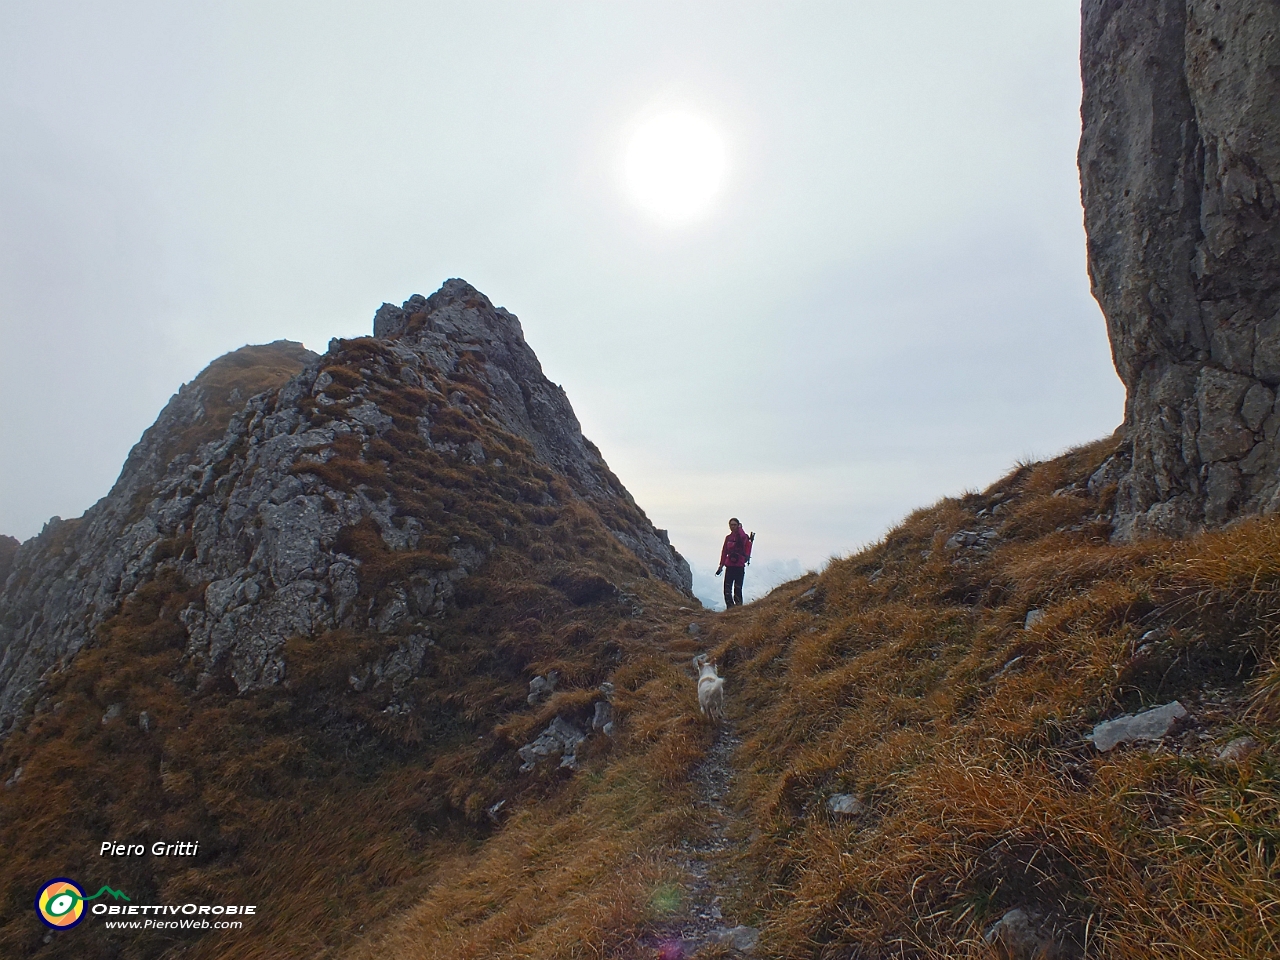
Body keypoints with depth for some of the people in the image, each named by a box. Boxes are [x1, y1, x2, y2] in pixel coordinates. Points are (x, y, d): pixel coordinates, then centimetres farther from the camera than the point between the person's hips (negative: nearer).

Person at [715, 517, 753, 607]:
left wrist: (739, 529, -13)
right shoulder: (728, 538, 14)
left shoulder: (743, 536, -2)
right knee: (727, 589, 1)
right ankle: (730, 607, 7)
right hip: (729, 566, 5)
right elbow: (724, 552, 18)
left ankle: (738, 606, 2)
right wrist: (721, 565, 15)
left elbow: (743, 538, -29)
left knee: (737, 588, -5)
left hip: (739, 566, -5)